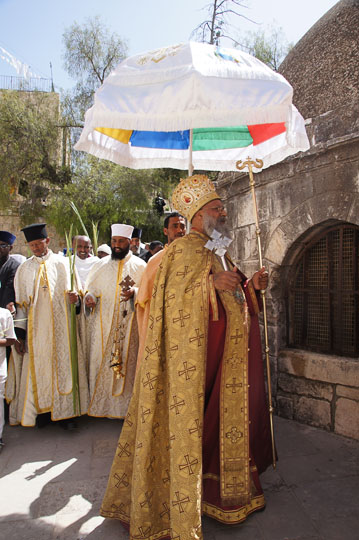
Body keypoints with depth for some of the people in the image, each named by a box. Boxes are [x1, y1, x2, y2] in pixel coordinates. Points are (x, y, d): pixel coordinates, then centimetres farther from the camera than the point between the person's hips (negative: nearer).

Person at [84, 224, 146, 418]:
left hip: (128, 325, -2)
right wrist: (89, 297, -10)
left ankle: (123, 406, 11)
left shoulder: (139, 265, 6)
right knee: (101, 362, 2)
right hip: (102, 324, 2)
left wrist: (135, 292, -19)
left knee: (126, 362, 0)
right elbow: (91, 288, 12)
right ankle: (100, 404, 13)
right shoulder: (101, 265, 12)